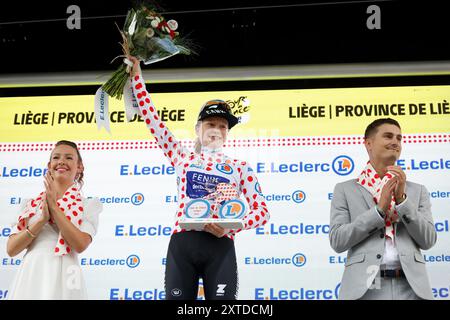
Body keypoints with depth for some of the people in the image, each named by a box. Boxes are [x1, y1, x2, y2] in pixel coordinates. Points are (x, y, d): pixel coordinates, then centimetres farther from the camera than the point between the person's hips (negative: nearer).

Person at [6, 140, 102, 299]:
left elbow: (80, 244, -13)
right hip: (29, 277, 3)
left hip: (63, 277, -2)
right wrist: (42, 219, -11)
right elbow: (11, 249, 2)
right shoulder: (30, 204, 9)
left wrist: (54, 207, -10)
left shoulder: (88, 205, 1)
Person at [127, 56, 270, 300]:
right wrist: (136, 71, 14)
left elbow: (262, 211, 6)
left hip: (220, 248, -1)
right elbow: (151, 117, 15)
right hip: (181, 245, 1)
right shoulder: (183, 158, 14)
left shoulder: (239, 167, 11)